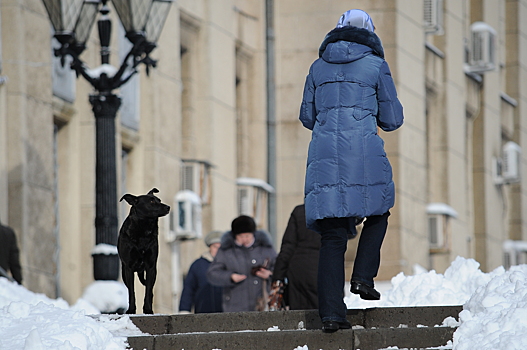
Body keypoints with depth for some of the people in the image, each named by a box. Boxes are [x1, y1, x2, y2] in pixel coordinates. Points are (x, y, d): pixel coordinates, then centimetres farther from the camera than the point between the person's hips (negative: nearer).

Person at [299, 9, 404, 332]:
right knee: (378, 214, 23)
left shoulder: (318, 67, 13)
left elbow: (307, 117, 18)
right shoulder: (376, 65, 4)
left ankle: (331, 312, -5)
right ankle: (363, 276, 4)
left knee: (332, 236, 3)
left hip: (324, 154, 3)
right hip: (365, 154, -3)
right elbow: (393, 120, 5)